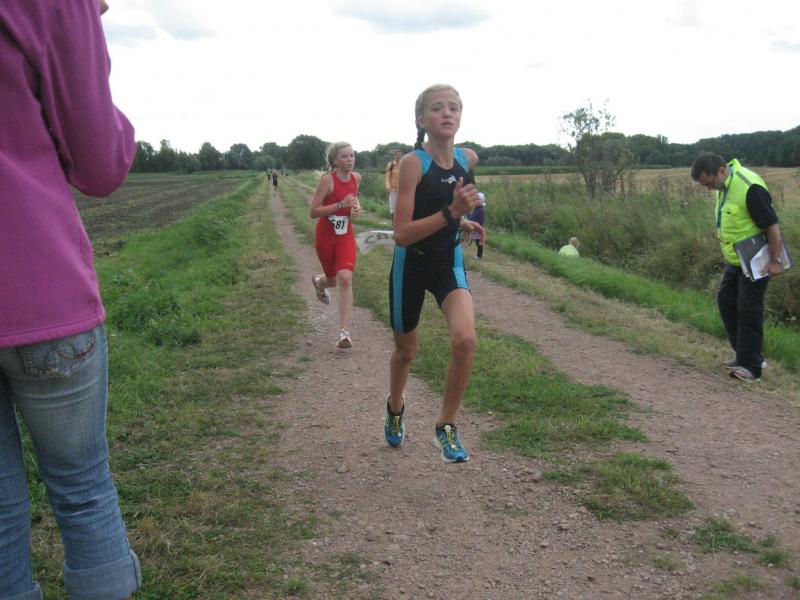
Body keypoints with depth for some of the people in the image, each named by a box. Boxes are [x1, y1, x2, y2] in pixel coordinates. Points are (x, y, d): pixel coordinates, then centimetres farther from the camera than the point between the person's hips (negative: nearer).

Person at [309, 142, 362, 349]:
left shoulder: (356, 178, -1)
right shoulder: (327, 179, -17)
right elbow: (313, 212, -19)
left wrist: (356, 205, 0)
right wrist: (341, 204, -28)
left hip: (346, 236, 3)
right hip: (325, 236, -3)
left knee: (345, 279, -17)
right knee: (333, 280, 14)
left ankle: (344, 332, -17)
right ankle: (319, 282, 56)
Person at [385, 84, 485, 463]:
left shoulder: (468, 159, -3)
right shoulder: (412, 163, -20)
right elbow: (401, 234, -25)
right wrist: (451, 212, -33)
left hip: (449, 262, 3)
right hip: (411, 264, -3)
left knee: (465, 339, -22)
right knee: (406, 350, 14)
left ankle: (446, 426, -1)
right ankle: (395, 407, 48)